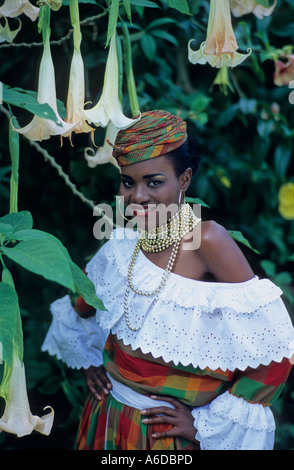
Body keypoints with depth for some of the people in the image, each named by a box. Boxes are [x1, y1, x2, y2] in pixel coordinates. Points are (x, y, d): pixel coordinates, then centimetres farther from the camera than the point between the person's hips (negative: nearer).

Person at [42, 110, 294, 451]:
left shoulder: (208, 241, -21)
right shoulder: (126, 241, -6)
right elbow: (78, 307, 15)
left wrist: (206, 424, -15)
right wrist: (87, 359, 6)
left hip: (173, 429, -5)